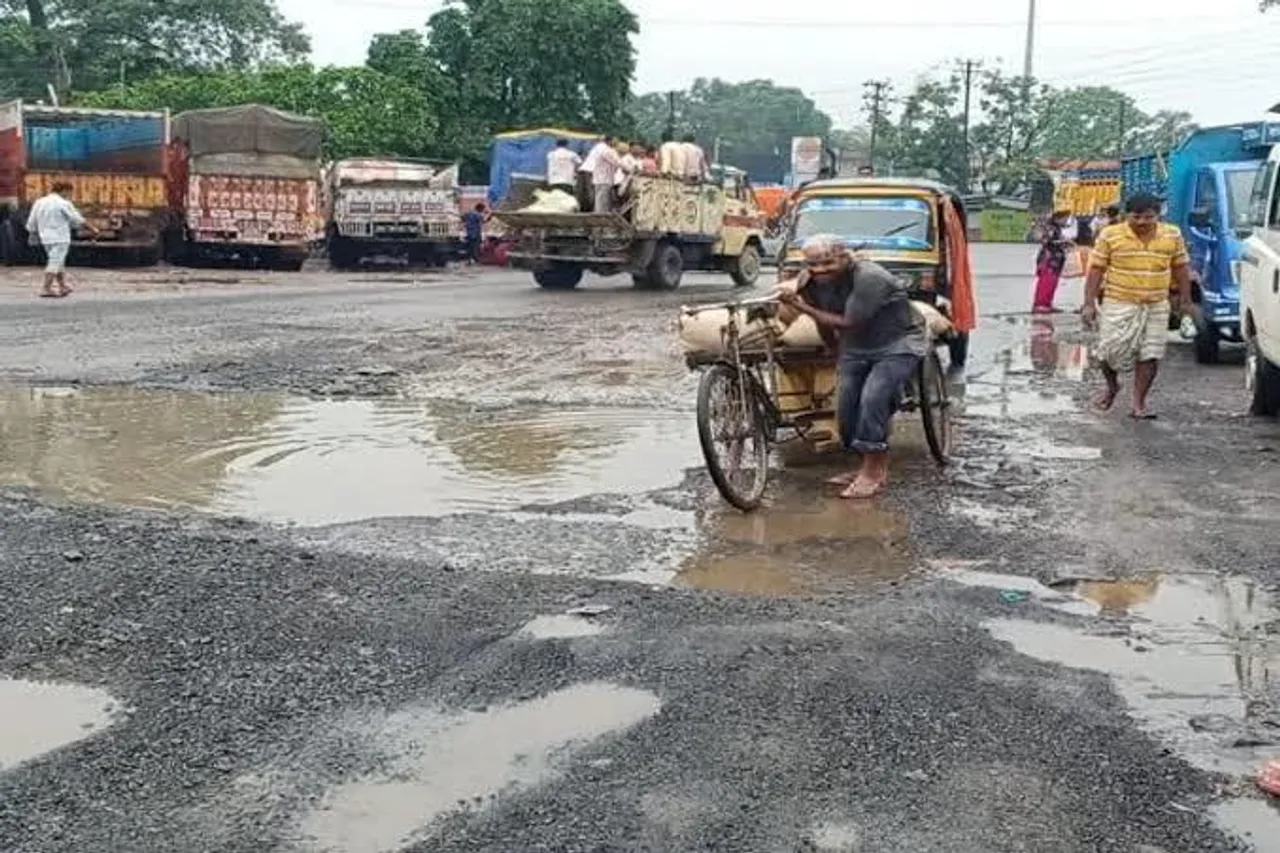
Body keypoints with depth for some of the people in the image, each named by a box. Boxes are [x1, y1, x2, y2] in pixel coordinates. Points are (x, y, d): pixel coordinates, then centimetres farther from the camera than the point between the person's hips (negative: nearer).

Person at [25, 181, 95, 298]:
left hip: (46, 239, 7)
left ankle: (62, 287, 22)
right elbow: (78, 220, -6)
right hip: (60, 238, -7)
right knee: (55, 263, -5)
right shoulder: (63, 203, -11)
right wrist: (92, 229, 6)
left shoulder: (39, 202, 8)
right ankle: (46, 288, -9)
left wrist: (36, 235, 26)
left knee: (59, 262, 18)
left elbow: (31, 226, 10)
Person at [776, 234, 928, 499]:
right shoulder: (812, 282, -8)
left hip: (898, 344, -7)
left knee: (873, 398, -23)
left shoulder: (869, 278, -30)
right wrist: (838, 356, 20)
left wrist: (802, 307, -28)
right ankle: (876, 467, 18)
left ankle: (872, 473, -15)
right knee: (846, 405, 1)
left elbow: (848, 323, -29)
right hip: (856, 348, 8)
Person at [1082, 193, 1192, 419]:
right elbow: (1096, 269, -3)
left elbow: (1181, 268, 11)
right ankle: (1112, 386, 27)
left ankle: (1139, 403, 11)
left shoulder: (1173, 235, 2)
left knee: (1150, 356, 0)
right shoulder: (1110, 235, -5)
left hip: (1156, 307, 2)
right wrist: (1089, 303, -7)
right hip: (1119, 305, -2)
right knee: (1110, 352, -3)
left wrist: (1185, 299, 10)